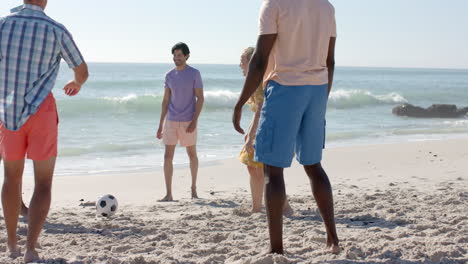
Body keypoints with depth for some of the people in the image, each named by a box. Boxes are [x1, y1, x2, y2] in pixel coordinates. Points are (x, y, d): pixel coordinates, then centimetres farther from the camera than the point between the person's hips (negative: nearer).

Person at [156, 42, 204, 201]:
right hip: (171, 121, 3)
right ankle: (168, 194, 1)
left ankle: (194, 188, 25)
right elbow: (166, 101, 11)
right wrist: (160, 125, 8)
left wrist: (194, 121, -15)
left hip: (188, 122, -3)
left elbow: (200, 98, -6)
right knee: (168, 156, -2)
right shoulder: (169, 76, 8)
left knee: (192, 154, 8)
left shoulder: (194, 74, -4)